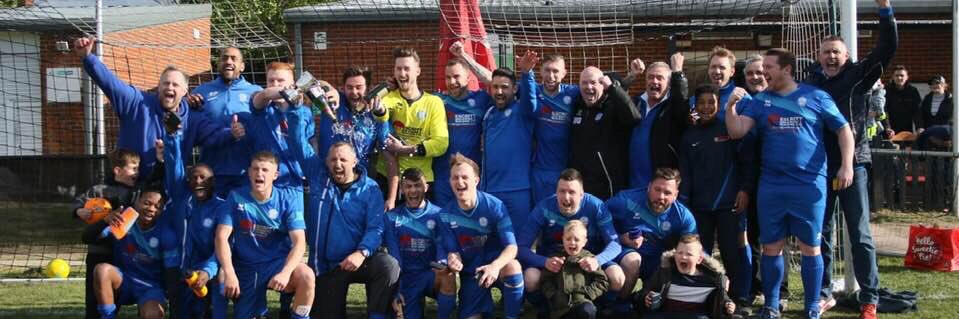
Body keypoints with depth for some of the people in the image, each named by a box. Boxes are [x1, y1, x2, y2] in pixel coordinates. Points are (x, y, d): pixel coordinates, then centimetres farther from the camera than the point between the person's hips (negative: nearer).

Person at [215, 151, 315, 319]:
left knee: (306, 276, -31)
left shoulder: (288, 198, -8)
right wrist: (229, 273, -26)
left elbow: (299, 241, -15)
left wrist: (286, 272, -33)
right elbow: (221, 237, -11)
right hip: (246, 268, 2)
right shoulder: (236, 197, -6)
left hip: (279, 262, -2)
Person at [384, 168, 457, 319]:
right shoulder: (392, 217, 5)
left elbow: (443, 247, -8)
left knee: (448, 275, -34)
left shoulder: (438, 215, 2)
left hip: (431, 275, -1)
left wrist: (443, 265, -33)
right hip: (406, 278, 1)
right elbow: (393, 255, -1)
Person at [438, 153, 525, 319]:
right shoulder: (446, 215, -8)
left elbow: (511, 247, -21)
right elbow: (452, 250, -3)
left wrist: (495, 266, -42)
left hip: (495, 265, -2)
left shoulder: (494, 206, -17)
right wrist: (453, 260, -29)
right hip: (470, 273, 2)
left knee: (512, 267, -37)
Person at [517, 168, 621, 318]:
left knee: (617, 278, -27)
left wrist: (597, 260, -39)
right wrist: (545, 262, -41)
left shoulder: (595, 206, -19)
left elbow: (614, 243, -16)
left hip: (589, 259, 1)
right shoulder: (544, 208, -20)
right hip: (552, 260, 0)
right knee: (530, 279, -32)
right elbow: (521, 247, -21)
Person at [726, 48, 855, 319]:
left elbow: (843, 129, 4)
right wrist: (730, 106, -16)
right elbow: (736, 132, 0)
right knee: (771, 247, 6)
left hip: (809, 184, -2)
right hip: (771, 186, 3)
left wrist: (847, 165, -6)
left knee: (810, 247, 3)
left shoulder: (815, 97, 1)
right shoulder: (760, 101, 8)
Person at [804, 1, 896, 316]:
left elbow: (888, 47, -7)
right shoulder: (811, 82, 8)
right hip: (819, 166, 3)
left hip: (853, 163, -3)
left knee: (860, 234, 1)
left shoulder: (858, 75, 1)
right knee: (821, 232, 9)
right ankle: (824, 294, 20)